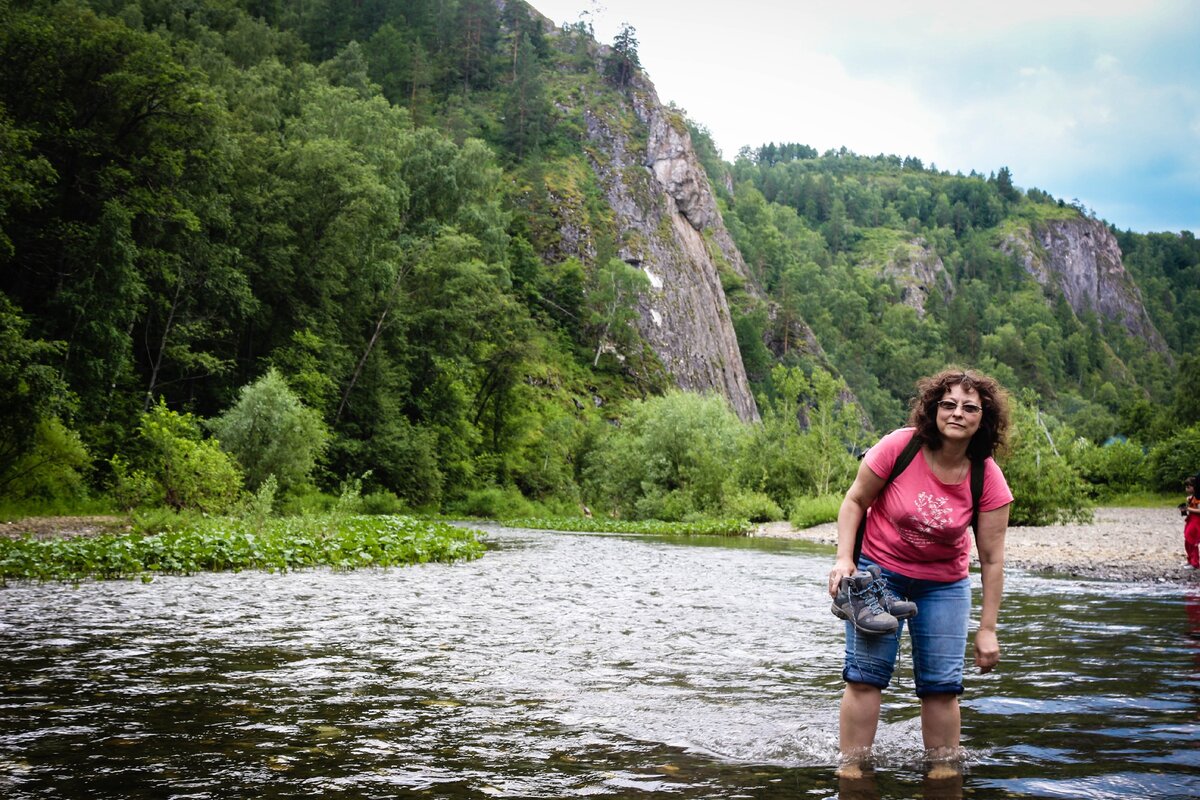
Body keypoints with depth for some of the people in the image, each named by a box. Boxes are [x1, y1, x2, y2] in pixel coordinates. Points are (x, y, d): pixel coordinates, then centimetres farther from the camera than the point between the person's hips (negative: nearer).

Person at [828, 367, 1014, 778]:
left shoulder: (989, 480, -15)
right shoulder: (899, 447, -21)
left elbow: (992, 559, -10)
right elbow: (855, 501, -8)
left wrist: (987, 629, -10)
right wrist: (844, 558, -18)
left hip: (944, 583, 2)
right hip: (879, 570, -2)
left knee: (941, 684, 0)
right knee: (866, 674, -7)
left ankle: (944, 771, 16)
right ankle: (850, 768, 1)